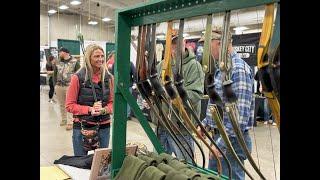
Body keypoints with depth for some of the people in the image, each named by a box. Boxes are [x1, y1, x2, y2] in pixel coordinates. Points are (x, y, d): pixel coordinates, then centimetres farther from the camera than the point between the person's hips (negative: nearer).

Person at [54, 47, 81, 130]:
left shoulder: (75, 62, -3)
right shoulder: (58, 63, 13)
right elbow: (55, 74, 18)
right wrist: (55, 84, 10)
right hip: (59, 86, 5)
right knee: (61, 105, 13)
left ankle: (70, 122, -2)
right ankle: (63, 119, 27)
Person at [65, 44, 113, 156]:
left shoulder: (108, 77, 1)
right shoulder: (78, 78, -9)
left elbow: (112, 102, 5)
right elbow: (69, 105, -6)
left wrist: (103, 110, -15)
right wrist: (90, 109, -18)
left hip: (104, 127, 3)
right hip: (82, 127, -3)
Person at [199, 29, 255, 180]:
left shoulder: (238, 69, -20)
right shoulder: (222, 68, 10)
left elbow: (240, 114, -25)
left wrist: (221, 143, -23)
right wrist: (205, 124, 18)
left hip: (231, 140, -9)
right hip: (219, 136, 9)